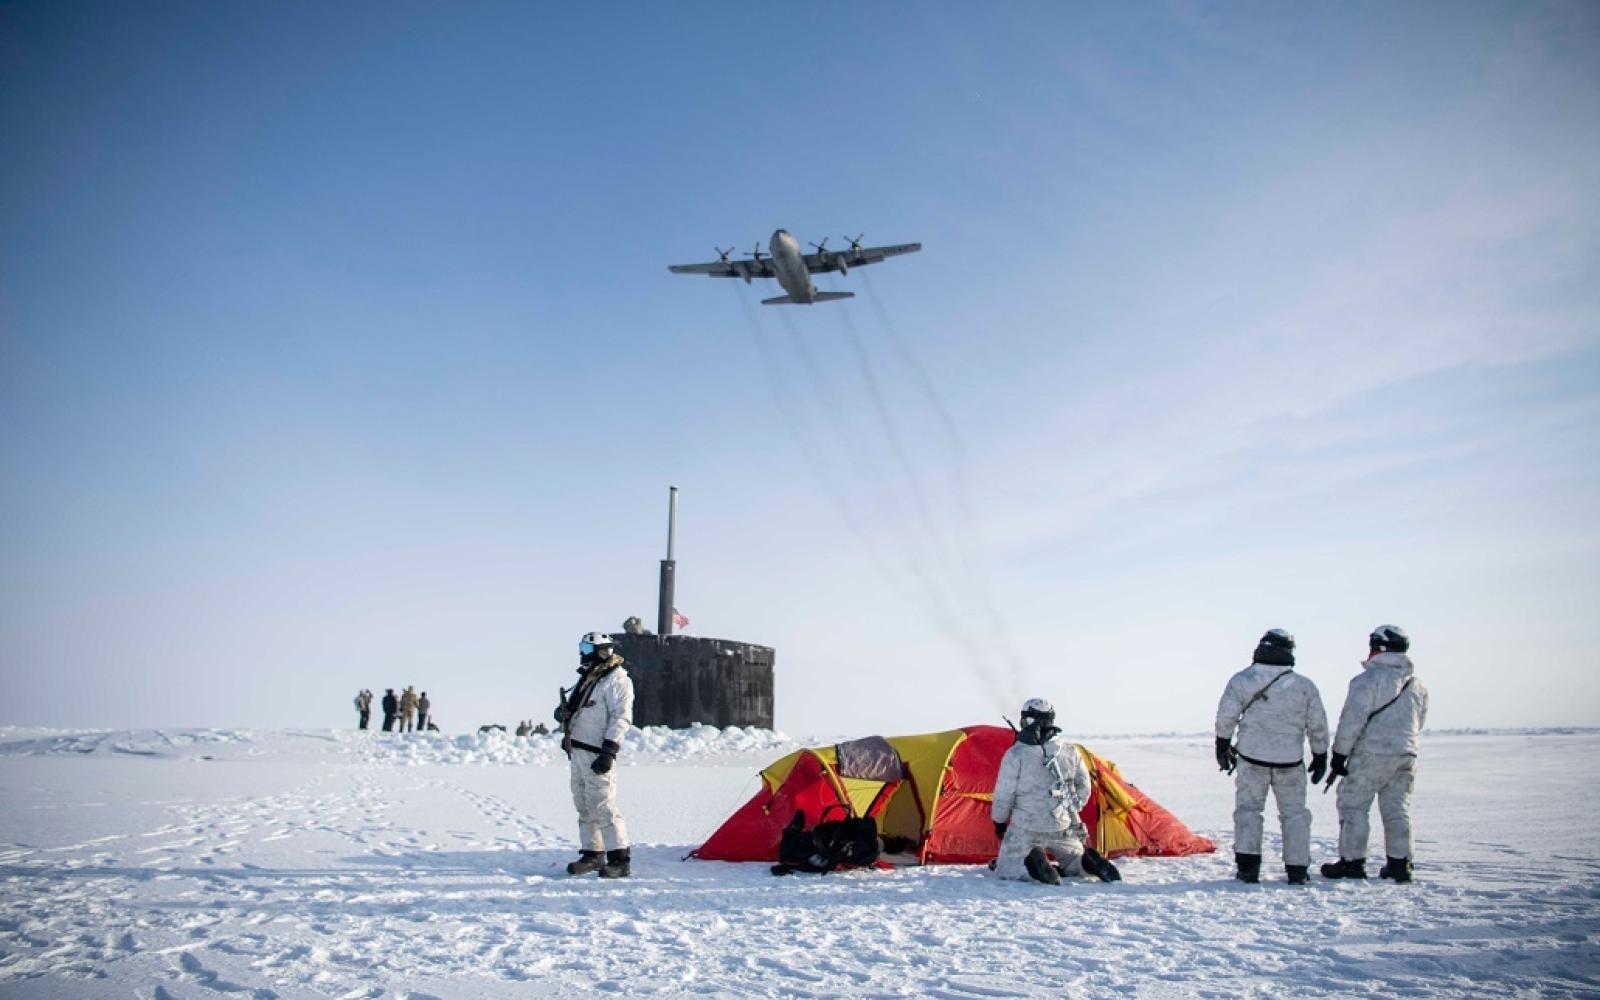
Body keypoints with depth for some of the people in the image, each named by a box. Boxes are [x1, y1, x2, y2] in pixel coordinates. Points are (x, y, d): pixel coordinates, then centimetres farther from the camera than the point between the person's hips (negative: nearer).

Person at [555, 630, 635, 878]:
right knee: (584, 806, 13)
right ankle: (592, 854, 23)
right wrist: (563, 711, 3)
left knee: (603, 806, -10)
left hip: (597, 755, -9)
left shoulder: (616, 680, -8)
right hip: (577, 753, 9)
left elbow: (621, 718, -15)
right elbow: (571, 709, 27)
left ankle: (620, 859, -5)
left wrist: (609, 751, -21)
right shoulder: (586, 679, 18)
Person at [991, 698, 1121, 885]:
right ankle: (1089, 863, -5)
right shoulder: (1070, 752, 1)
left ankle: (1032, 864, -21)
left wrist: (999, 822, 8)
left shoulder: (1015, 754, -14)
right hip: (1063, 828, 4)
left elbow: (1003, 795, -9)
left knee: (1004, 870, 7)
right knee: (1075, 858, 28)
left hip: (1026, 829, -4)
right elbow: (1084, 788, 12)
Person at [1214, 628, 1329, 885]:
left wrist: (1223, 746, 12)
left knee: (1248, 809, 8)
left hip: (1252, 758, -1)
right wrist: (1320, 757, 15)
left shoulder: (1240, 681, -6)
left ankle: (1248, 867, 1)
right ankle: (1297, 870, 13)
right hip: (1290, 761, 1)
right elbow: (1318, 726, 3)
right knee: (1294, 813, 12)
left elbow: (1226, 718, -3)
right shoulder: (1304, 685, -3)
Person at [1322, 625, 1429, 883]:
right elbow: (1419, 721, 18)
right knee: (1397, 809, 13)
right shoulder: (1417, 684, 10)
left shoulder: (1368, 679, -13)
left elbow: (1352, 719, -17)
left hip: (1371, 755, -7)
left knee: (1353, 805, 2)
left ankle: (1352, 862, 4)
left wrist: (1340, 753, -11)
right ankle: (1400, 863, 13)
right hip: (1406, 755, 7)